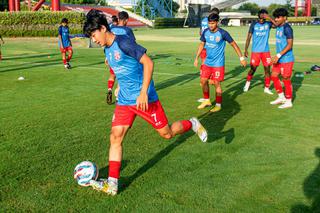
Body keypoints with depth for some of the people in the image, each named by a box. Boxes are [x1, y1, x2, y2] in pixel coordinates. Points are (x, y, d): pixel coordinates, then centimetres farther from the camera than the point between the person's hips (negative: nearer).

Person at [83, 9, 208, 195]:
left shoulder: (123, 42, -16)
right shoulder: (107, 50, 10)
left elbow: (148, 63, -21)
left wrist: (144, 92, -26)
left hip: (144, 98, -8)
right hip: (124, 101, 8)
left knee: (166, 133, 5)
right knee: (115, 138, -2)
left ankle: (192, 124, 34)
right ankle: (112, 184, 3)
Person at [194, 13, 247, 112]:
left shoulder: (223, 33, -16)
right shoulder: (205, 32, -2)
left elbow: (234, 44, -8)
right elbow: (202, 44, 12)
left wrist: (241, 58, -7)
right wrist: (196, 58, 9)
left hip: (218, 63, -5)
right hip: (207, 62, 5)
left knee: (216, 83, -3)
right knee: (203, 81, 7)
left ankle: (218, 105, 13)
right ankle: (207, 101, 27)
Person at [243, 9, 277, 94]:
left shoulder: (268, 24, 0)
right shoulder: (254, 24, -1)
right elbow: (249, 37, 1)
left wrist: (269, 18, -28)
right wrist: (246, 50, -3)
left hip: (266, 51, 1)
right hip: (255, 51, -1)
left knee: (267, 69, 0)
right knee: (253, 69, 3)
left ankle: (267, 88, 12)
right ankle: (247, 83, 29)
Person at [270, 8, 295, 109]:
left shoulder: (287, 28, -17)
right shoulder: (278, 28, 8)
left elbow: (290, 45, -20)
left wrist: (278, 55, -23)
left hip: (286, 59, -9)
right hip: (279, 59, 9)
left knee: (286, 80, 0)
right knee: (274, 76, 13)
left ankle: (288, 102, 13)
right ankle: (281, 97, 27)